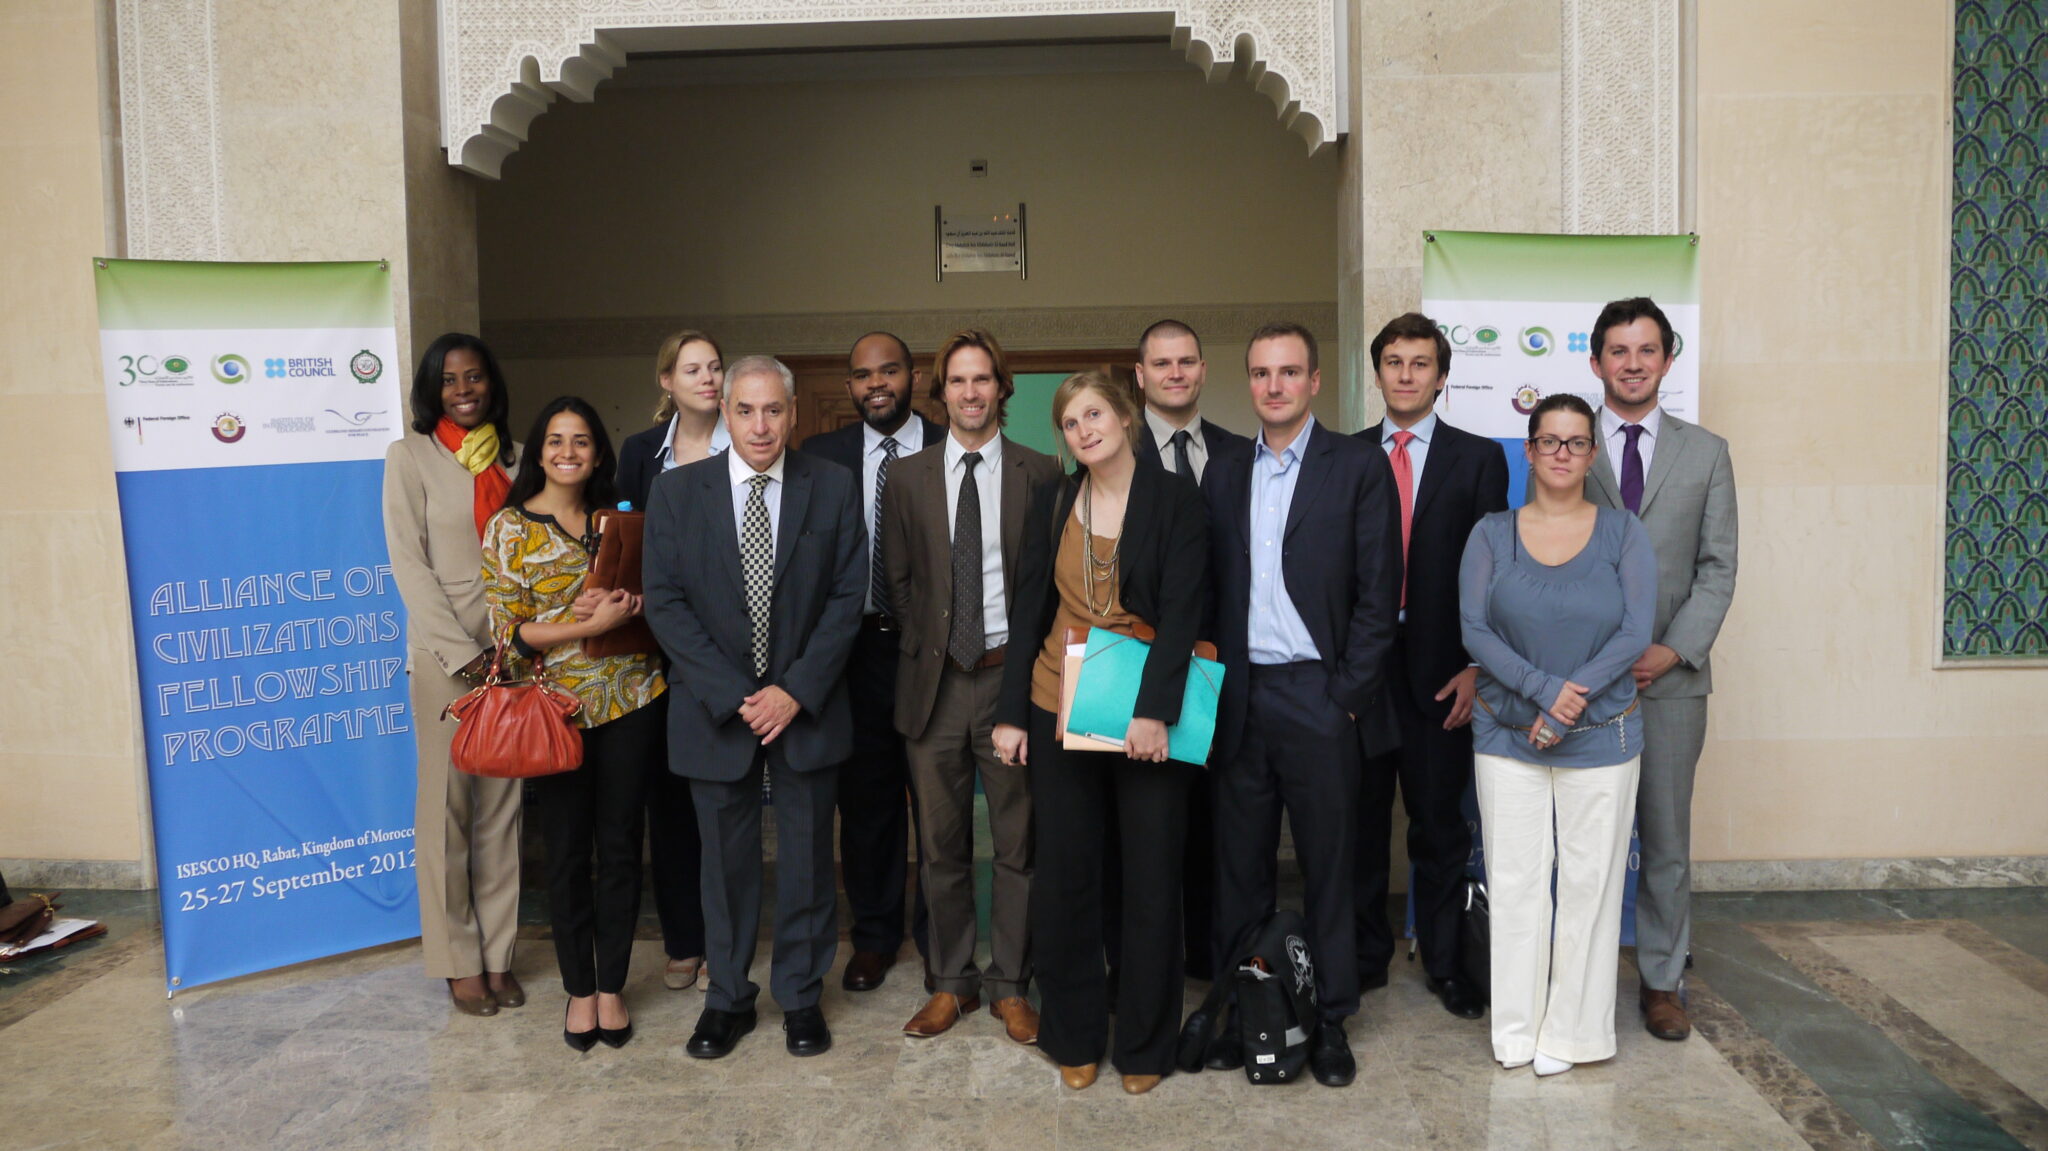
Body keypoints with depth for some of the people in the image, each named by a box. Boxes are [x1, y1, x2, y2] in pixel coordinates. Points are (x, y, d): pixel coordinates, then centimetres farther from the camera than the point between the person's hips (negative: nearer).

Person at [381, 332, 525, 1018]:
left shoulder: (515, 459, 10)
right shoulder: (411, 458, 0)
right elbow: (410, 564, -6)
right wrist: (465, 654, -12)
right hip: (444, 652, -3)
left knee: (502, 807, 8)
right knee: (447, 806, 2)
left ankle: (499, 953, 16)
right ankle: (458, 960, 13)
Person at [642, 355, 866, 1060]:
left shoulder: (834, 489, -2)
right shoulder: (676, 492, -2)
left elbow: (848, 597, -4)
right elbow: (665, 603, -5)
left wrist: (796, 691, -12)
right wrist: (733, 695, -13)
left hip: (806, 706, 0)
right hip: (715, 708, 0)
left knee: (807, 860, 10)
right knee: (725, 862, 11)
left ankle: (801, 996, 27)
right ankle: (727, 998, 28)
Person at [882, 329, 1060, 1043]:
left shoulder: (1040, 473, 3)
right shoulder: (907, 477, 7)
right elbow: (897, 582, 10)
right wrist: (925, 648, 4)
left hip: (1011, 673, -1)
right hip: (935, 681, 2)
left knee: (1019, 843, 5)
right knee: (941, 845, 9)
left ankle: (1010, 986, 19)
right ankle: (951, 983, 24)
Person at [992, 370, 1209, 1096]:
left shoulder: (1173, 498, -3)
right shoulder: (1051, 502, 7)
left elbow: (1182, 611, -10)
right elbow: (1027, 610, 8)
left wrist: (1155, 710, -20)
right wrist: (1011, 711, 2)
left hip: (1148, 718, -3)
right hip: (1059, 710, 3)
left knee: (1152, 880, 5)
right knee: (1064, 878, 8)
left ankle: (1144, 1044, 21)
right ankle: (1073, 1037, 24)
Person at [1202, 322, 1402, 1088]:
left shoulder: (1358, 467, 0)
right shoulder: (1224, 473, 12)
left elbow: (1378, 592, -4)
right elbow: (1211, 587, 10)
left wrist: (1348, 694, -9)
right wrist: (1212, 686, 1)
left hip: (1319, 697, -3)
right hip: (1239, 698, 3)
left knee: (1329, 865, 6)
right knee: (1240, 863, 9)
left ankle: (1331, 1019, 19)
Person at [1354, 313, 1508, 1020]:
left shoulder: (1478, 458, 4)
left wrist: (1477, 666, -9)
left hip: (1440, 667, -1)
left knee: (1439, 822, 8)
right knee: (1361, 818, 10)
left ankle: (1442, 961, 22)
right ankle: (1366, 955, 25)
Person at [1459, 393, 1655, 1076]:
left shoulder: (1623, 534, 2)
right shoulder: (1492, 534, 3)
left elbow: (1636, 632, -5)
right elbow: (1472, 628, -5)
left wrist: (1572, 699, -14)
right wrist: (1543, 689, -16)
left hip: (1600, 738, 0)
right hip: (1507, 736, 0)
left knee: (1590, 880, 4)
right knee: (1514, 878, 4)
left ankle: (1572, 1031, 17)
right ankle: (1517, 1026, 17)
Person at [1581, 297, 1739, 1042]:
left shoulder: (1705, 453, 8)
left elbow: (1718, 567, 4)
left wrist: (1672, 651, -9)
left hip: (1671, 675, 1)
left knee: (1667, 837, 8)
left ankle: (1662, 980, 21)